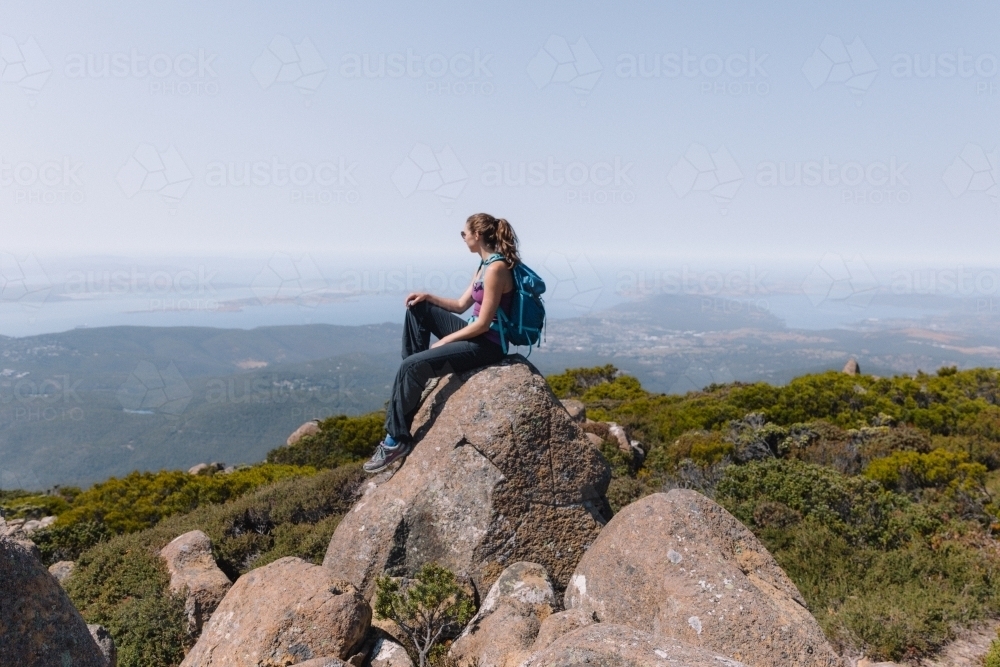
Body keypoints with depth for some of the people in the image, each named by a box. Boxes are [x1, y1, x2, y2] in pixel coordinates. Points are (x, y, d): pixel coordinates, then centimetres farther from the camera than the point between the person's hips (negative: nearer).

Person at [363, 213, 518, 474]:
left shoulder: (496, 268, -20)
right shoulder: (485, 265, 11)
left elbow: (483, 323, -22)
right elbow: (461, 305, 17)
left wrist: (444, 340, -12)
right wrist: (428, 296, 4)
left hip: (487, 345, -10)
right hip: (475, 334, 10)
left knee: (410, 366, -18)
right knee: (418, 308, 11)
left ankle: (397, 439, -9)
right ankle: (417, 380, 11)